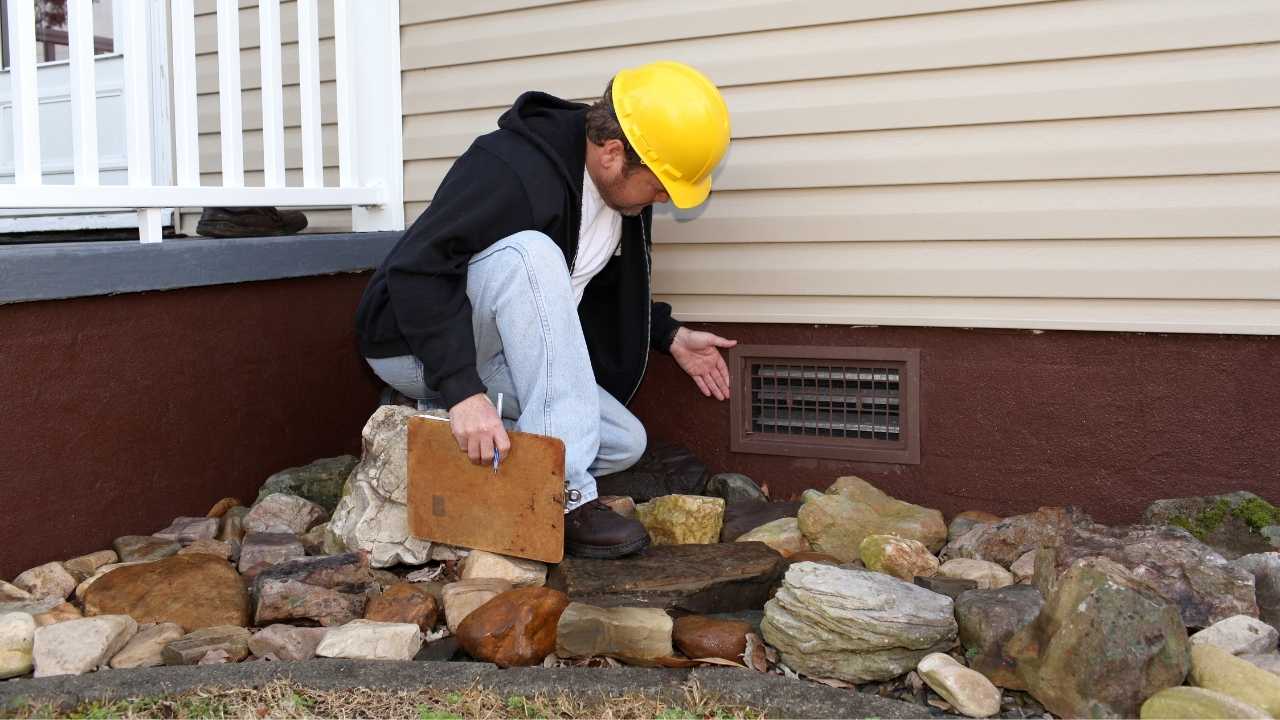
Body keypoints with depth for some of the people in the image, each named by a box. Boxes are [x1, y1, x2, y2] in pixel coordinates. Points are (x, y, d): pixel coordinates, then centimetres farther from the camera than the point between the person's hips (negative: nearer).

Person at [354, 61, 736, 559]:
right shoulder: (513, 169, -26)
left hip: (490, 355, 8)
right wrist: (463, 390, -42)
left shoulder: (621, 190, 1)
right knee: (529, 254, -35)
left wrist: (670, 336, 10)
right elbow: (418, 271, -34)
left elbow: (602, 285, 19)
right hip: (417, 348, -8)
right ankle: (559, 493, -32)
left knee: (625, 442, -7)